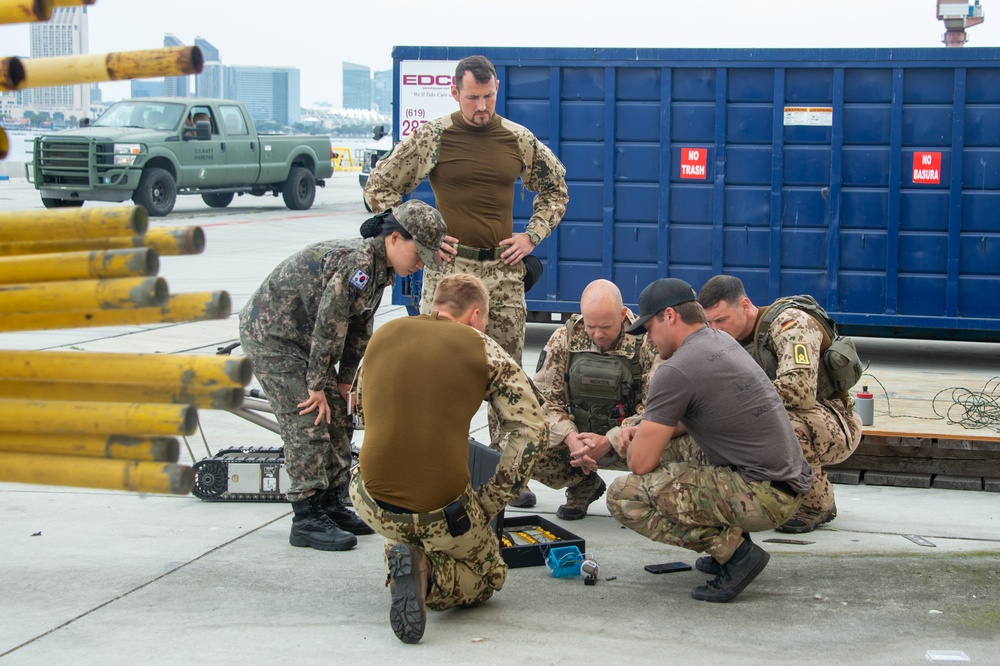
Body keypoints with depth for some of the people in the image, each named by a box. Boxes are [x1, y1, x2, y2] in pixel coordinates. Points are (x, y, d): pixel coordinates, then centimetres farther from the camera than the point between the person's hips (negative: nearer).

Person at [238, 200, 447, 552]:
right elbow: (329, 327, -26)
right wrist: (317, 387, -19)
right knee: (308, 424, -11)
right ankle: (308, 520, -5)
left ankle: (331, 506, 20)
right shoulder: (357, 262, -28)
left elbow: (359, 329, 11)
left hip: (301, 337, 10)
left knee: (337, 419, 10)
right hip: (269, 334, -10)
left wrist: (343, 382, 11)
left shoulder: (380, 269, 3)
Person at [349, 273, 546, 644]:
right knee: (488, 577, 24)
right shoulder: (483, 350, 0)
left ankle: (398, 556, 8)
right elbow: (531, 429, -6)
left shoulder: (383, 335, 9)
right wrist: (490, 503, -3)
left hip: (372, 502, 4)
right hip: (441, 513, -3)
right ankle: (428, 575, -8)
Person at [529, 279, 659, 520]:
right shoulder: (564, 338, -7)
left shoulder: (646, 343, -16)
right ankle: (582, 486, 9)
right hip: (577, 436, 3)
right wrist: (569, 437, -22)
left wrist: (609, 441, -29)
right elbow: (545, 396, -4)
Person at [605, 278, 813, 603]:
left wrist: (636, 444, 12)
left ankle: (733, 549, -10)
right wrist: (645, 432, 14)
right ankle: (731, 543, 16)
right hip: (789, 481, 10)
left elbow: (641, 463, -12)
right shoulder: (722, 341, 13)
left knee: (623, 496, -9)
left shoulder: (676, 370, -15)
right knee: (668, 444, 25)